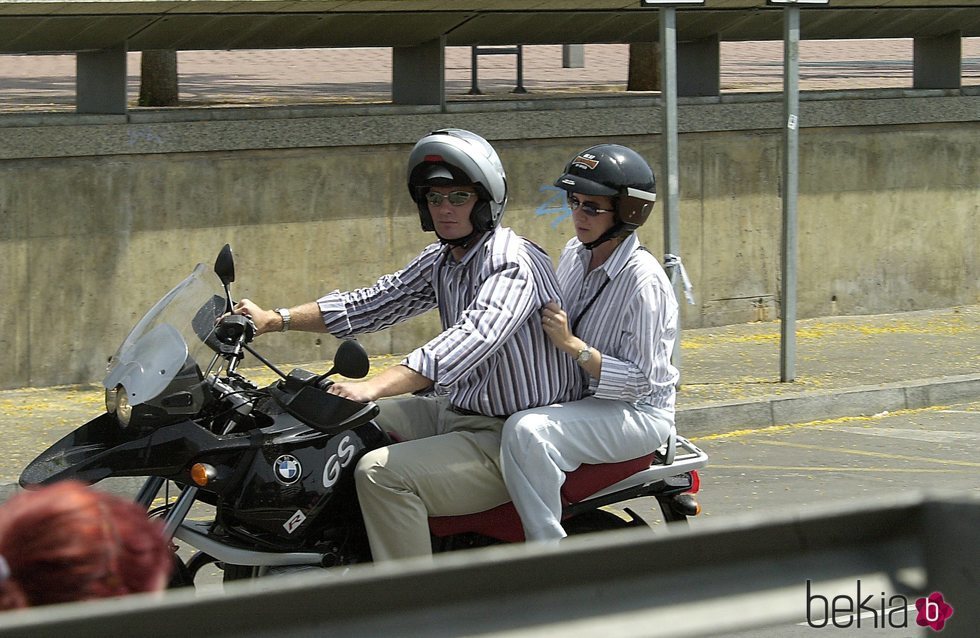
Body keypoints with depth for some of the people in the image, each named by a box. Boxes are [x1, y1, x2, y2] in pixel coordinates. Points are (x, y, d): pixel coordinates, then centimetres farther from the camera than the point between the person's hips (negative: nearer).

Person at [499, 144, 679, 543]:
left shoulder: (643, 281, -20)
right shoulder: (575, 253, 5)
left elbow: (643, 381, -22)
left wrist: (573, 345, -28)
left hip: (636, 416, -9)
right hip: (577, 398, 9)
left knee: (527, 432, -33)